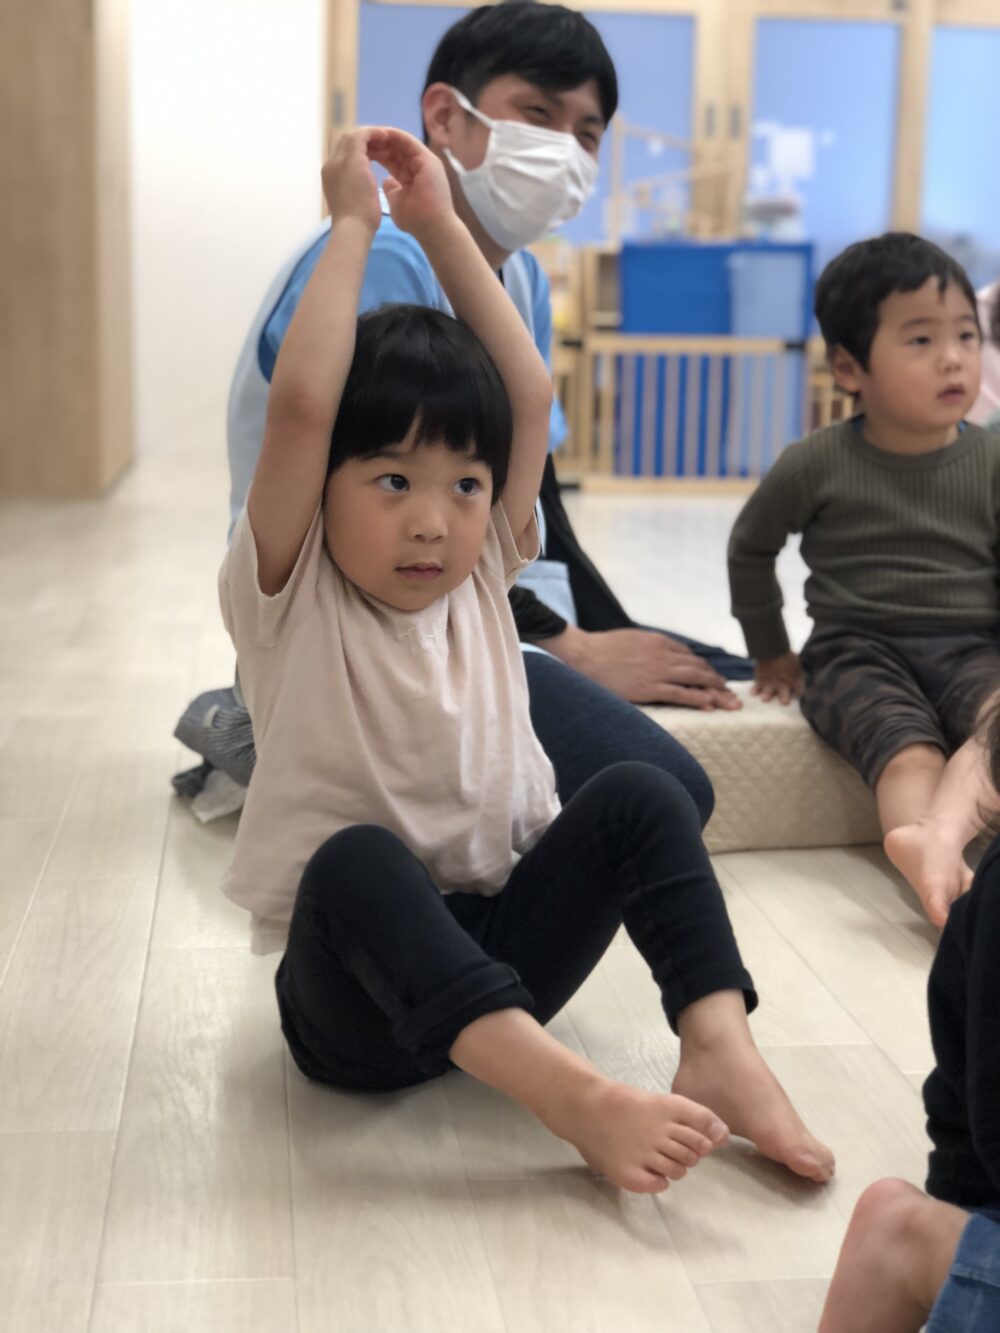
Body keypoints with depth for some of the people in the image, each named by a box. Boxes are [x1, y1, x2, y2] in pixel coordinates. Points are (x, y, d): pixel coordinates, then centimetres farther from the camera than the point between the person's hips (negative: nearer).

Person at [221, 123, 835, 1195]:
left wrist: (440, 229, 1)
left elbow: (530, 393, -1)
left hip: (496, 947, 4)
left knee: (639, 797, -18)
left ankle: (718, 1046, -27)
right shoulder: (288, 598, -7)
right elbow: (301, 403, -23)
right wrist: (353, 224, -12)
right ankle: (572, 1095, -46)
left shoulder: (478, 581, 6)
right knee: (354, 861, -37)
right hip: (354, 998, -4)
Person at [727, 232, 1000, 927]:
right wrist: (770, 652, 19)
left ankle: (939, 832, -55)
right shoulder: (818, 465, 0)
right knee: (900, 733, -32)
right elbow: (751, 548, 16)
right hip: (858, 647, -1)